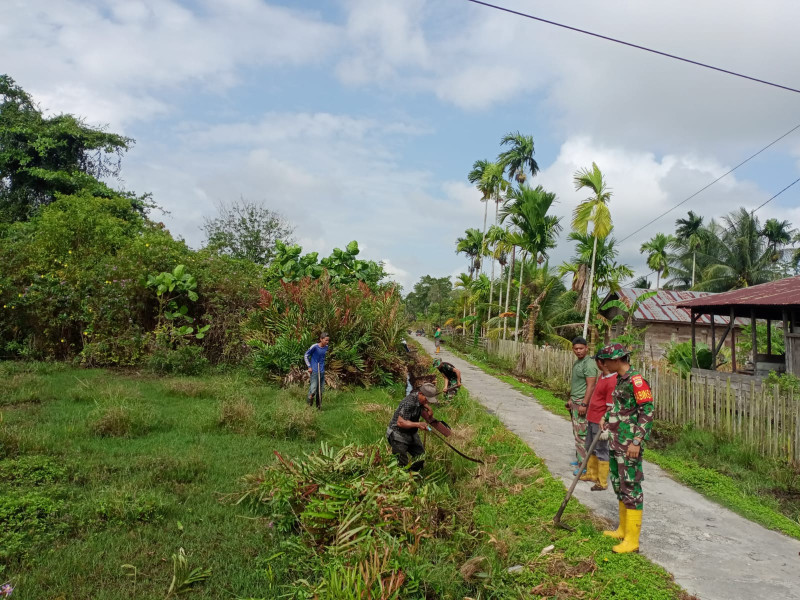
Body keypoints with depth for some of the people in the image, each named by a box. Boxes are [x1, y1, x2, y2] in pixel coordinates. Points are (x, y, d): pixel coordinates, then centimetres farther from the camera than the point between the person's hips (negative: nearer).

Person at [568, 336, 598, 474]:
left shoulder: (589, 364, -16)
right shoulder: (576, 363, 14)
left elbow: (590, 386, -20)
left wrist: (584, 404, -23)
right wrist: (571, 400, 21)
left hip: (582, 403, -10)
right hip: (575, 402, 10)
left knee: (581, 434, -7)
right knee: (577, 433, 16)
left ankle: (584, 466, -2)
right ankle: (579, 459, 26)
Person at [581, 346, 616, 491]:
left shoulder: (612, 381, -24)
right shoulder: (602, 375, 5)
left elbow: (610, 408, -23)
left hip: (600, 422, -9)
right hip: (592, 419, 9)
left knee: (601, 451, 3)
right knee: (590, 448, 21)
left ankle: (602, 482, 17)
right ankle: (592, 474, 37)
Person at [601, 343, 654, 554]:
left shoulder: (636, 380, -18)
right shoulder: (620, 379, 11)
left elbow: (647, 412, -21)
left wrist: (637, 442, -23)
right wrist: (607, 418, 22)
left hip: (629, 444, -10)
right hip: (617, 441, 10)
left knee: (631, 487, -3)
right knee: (619, 484, 17)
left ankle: (632, 540, 6)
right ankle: (623, 530, 31)